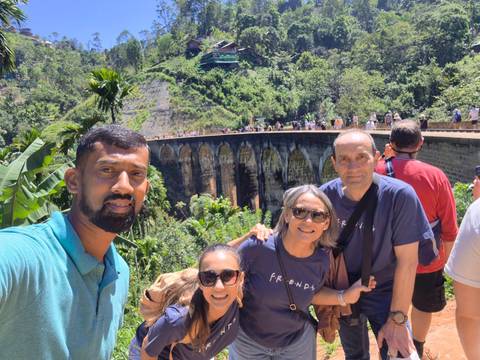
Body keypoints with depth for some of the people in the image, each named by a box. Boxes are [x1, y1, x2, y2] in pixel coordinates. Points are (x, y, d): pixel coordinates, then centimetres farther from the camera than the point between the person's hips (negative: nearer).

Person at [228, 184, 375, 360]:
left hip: (298, 342, 3)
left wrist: (344, 297, -9)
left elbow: (310, 294, 2)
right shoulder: (257, 247, -29)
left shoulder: (322, 260, -17)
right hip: (248, 341, -2)